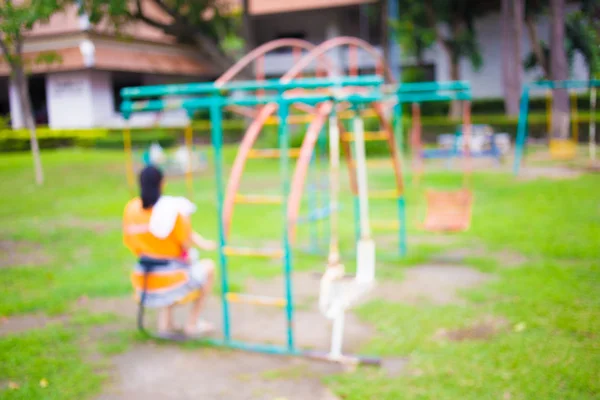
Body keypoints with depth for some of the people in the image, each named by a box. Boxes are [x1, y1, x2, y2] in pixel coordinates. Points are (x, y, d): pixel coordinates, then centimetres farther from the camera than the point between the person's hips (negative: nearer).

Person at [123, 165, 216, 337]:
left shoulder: (130, 208, -1)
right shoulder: (172, 208, -16)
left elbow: (131, 244, 5)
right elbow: (186, 245, -14)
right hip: (172, 281, -5)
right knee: (208, 266, 21)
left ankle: (164, 323, 25)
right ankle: (192, 324, 21)